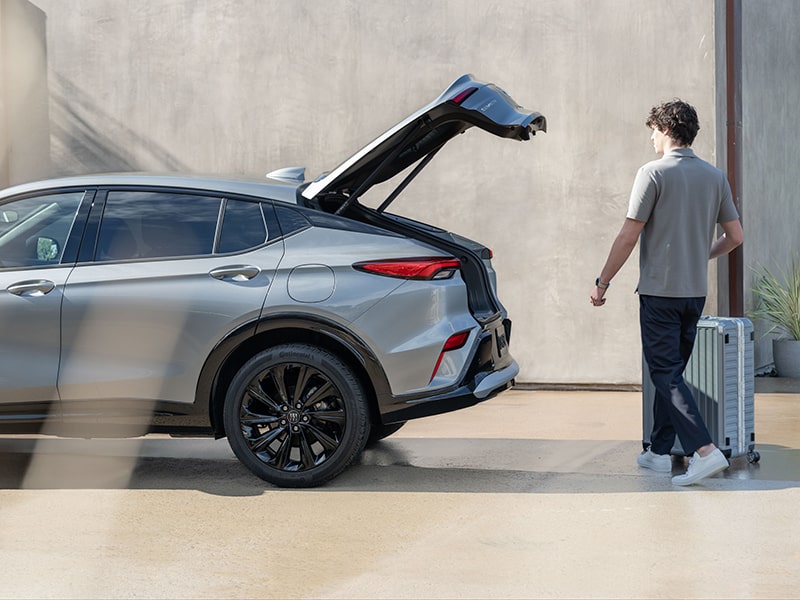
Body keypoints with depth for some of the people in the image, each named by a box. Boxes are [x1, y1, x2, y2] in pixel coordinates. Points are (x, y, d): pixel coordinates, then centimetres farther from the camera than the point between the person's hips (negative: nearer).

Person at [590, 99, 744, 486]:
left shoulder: (654, 173, -11)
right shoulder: (715, 177, 7)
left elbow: (629, 237, -13)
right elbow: (735, 236, 10)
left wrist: (603, 282, -4)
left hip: (659, 291, -6)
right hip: (696, 291, 6)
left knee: (666, 374, -5)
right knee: (670, 371, 16)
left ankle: (705, 450, -18)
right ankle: (659, 451, 22)